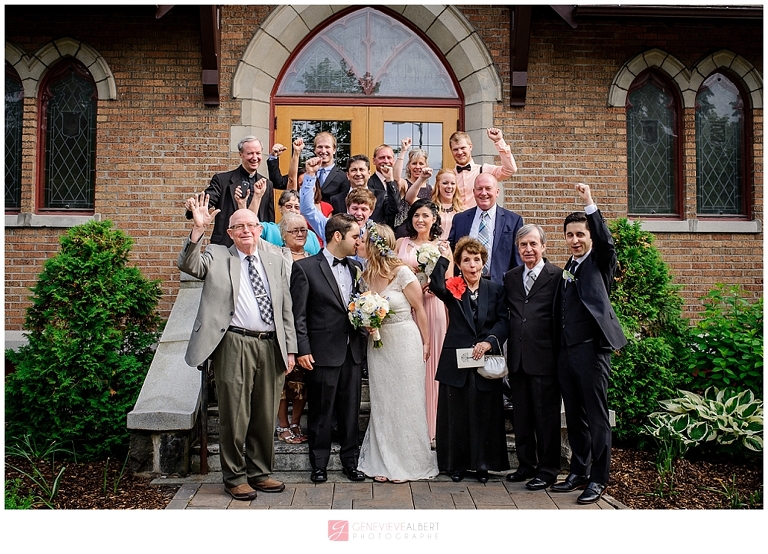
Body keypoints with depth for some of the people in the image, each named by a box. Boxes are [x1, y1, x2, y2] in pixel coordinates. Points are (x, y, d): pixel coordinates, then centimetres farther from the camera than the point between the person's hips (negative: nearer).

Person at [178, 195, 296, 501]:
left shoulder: (275, 261, 15)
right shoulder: (217, 257, 7)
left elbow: (286, 309, 14)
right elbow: (188, 264, -14)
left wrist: (290, 348, 8)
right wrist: (198, 228, -24)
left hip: (270, 347, 4)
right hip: (234, 346, -3)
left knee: (266, 416, 12)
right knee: (235, 416, 3)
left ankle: (260, 472, 27)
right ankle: (235, 477, 18)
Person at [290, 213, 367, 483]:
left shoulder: (356, 268, 11)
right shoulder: (305, 267, -5)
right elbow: (299, 314, -7)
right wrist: (303, 350, -12)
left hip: (352, 352, 5)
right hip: (323, 352, -5)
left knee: (351, 410, 12)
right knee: (321, 412, 7)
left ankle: (350, 461, 25)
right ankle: (319, 465, 21)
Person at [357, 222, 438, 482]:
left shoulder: (402, 272, -15)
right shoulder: (366, 275, 2)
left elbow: (419, 308, -6)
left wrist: (425, 343, 0)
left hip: (404, 342, -5)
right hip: (378, 344, 5)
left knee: (406, 401, 4)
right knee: (381, 403, 8)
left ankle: (408, 463, 17)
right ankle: (384, 463, 18)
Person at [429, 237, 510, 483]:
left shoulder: (495, 289, 8)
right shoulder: (452, 289, 3)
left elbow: (503, 321, -1)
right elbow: (436, 286, -20)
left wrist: (489, 342, -15)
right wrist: (443, 259, -20)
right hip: (455, 361, -1)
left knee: (484, 412, 7)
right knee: (456, 413, 6)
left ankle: (482, 464, 19)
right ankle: (456, 464, 18)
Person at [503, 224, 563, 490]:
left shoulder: (557, 276, -5)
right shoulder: (510, 277, 12)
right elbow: (507, 315, 13)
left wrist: (560, 354, -11)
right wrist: (510, 349, 6)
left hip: (544, 356, -5)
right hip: (517, 356, 6)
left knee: (546, 415, 5)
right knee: (521, 415, 14)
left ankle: (547, 470, 17)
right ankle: (526, 464, 27)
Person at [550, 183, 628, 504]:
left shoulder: (599, 263, 0)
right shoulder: (567, 269, 18)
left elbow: (607, 242, -22)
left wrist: (590, 204, -28)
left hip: (591, 349, -7)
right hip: (565, 351, 7)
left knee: (597, 417, 0)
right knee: (574, 417, 14)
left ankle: (599, 479, 9)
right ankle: (578, 472, 26)